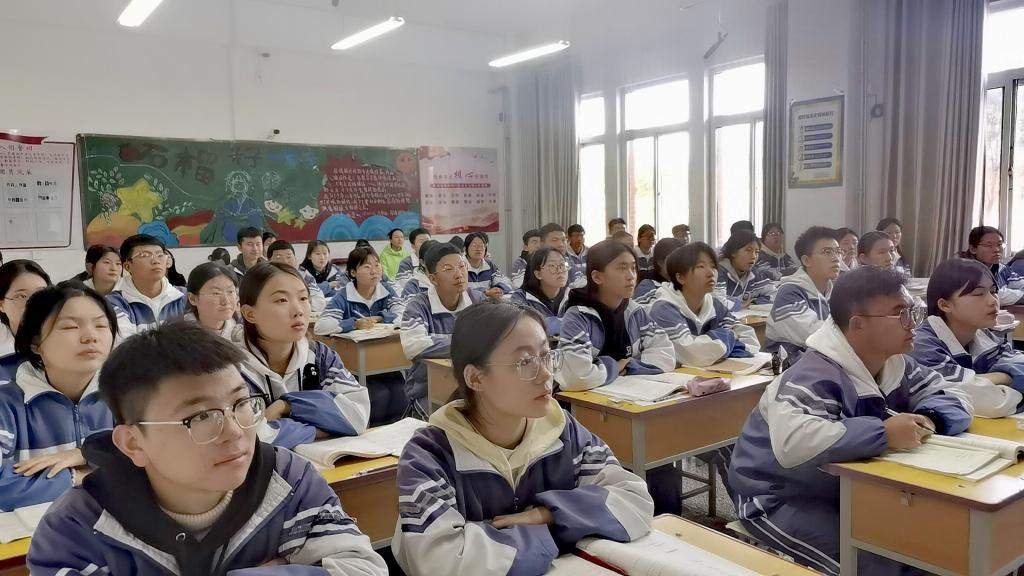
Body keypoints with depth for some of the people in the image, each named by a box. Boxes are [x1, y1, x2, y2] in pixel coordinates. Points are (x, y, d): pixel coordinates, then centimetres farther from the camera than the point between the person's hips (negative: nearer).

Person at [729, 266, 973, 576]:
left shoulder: (896, 363, 0)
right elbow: (791, 442, -46)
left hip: (845, 490, 8)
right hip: (780, 499, -8)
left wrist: (927, 418, -17)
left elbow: (953, 396, 6)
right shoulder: (815, 376, -30)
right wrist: (883, 433, -39)